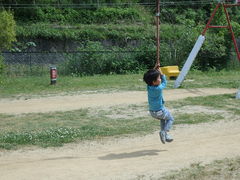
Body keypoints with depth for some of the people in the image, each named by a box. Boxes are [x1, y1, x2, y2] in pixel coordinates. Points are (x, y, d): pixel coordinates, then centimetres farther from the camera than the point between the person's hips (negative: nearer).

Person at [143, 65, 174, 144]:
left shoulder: (149, 87, -9)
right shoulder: (159, 88, -26)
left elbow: (150, 77, 10)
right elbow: (164, 83, -5)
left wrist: (154, 69, 2)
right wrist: (161, 73, -1)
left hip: (152, 112, 7)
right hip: (160, 111, -7)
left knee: (163, 119, 32)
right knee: (170, 119, 17)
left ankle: (165, 135, 26)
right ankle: (164, 131, -3)